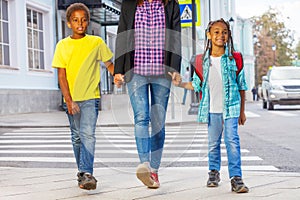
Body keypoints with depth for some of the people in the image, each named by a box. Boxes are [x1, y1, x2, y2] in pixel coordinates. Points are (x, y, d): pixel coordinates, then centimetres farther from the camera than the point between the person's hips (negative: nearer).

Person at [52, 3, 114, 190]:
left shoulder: (96, 42, 0)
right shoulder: (63, 45, 1)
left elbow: (109, 63, 10)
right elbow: (61, 75, -2)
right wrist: (69, 100, -11)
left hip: (90, 97, -2)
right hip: (71, 99, 2)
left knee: (88, 134, -17)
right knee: (77, 137, 12)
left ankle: (86, 173, -21)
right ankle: (82, 171, 26)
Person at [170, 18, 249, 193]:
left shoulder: (234, 58, 0)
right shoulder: (203, 60, 4)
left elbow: (242, 86, 6)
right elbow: (196, 85, 12)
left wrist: (242, 111, 7)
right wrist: (179, 83, -2)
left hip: (231, 108, -2)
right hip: (212, 109, 2)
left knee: (232, 140, -12)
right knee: (213, 143, 11)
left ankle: (236, 178, -10)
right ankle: (214, 172, 29)